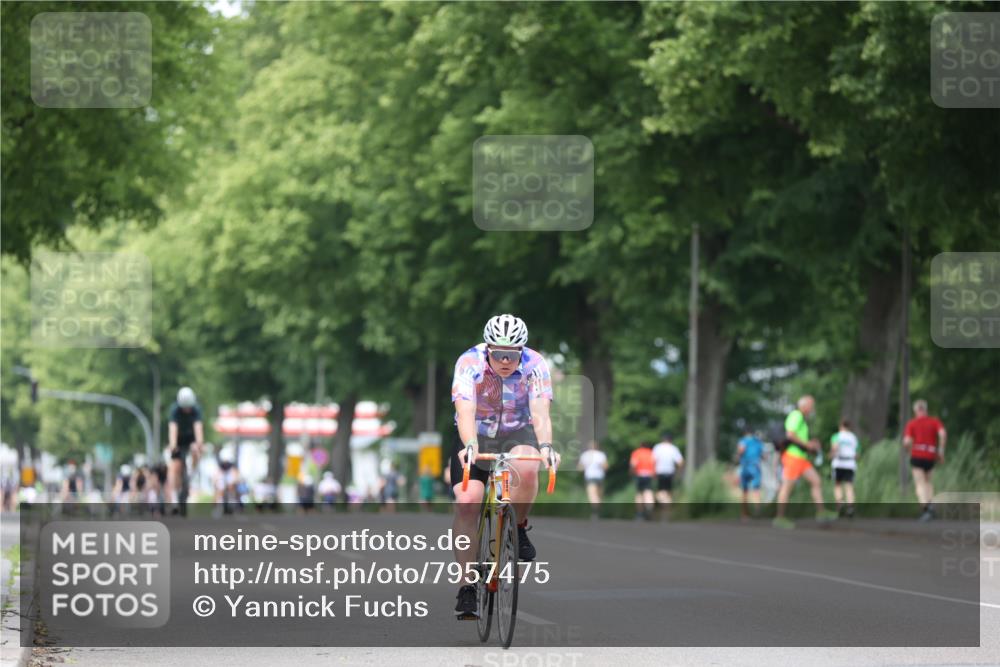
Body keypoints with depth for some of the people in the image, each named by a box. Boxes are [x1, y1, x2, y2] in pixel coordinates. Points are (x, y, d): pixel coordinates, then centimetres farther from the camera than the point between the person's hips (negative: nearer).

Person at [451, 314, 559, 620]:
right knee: (466, 501, -19)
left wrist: (545, 446, -53)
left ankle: (518, 528, -5)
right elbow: (465, 411, -37)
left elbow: (540, 411, -34)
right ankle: (467, 586, -12)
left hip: (517, 434, 0)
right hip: (476, 437, 0)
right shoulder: (469, 363, -24)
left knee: (526, 469, -34)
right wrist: (470, 445, -56)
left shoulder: (534, 365, -21)